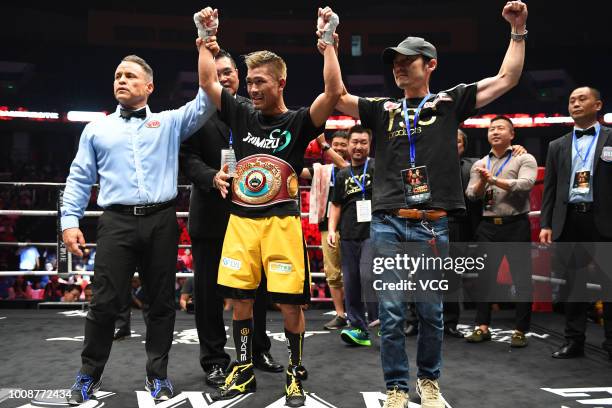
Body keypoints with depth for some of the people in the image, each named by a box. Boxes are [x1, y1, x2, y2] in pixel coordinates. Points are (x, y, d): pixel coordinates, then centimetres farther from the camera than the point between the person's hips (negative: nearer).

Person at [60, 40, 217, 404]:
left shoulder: (170, 122, 13)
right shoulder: (97, 129, 16)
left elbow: (204, 104, 1)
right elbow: (80, 179, 13)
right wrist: (70, 221, 1)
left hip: (161, 221, 0)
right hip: (118, 222, 0)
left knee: (161, 302, 6)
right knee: (105, 302, -1)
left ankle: (157, 374, 19)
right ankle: (89, 376, 16)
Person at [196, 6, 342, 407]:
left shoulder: (298, 122, -3)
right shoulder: (242, 116, 8)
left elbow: (334, 91, -16)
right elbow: (208, 82, 13)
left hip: (282, 222, -4)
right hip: (241, 220, 4)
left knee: (290, 302, 0)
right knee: (240, 297, 9)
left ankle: (296, 374, 18)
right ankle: (244, 370, 25)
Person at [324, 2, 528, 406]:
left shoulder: (449, 102, 9)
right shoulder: (381, 108, 12)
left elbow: (507, 79, 7)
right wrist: (329, 46, 1)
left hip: (432, 225, -1)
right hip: (387, 224, 1)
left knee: (431, 311, 10)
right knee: (391, 312, 3)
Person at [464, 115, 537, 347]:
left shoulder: (524, 160, 2)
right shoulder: (479, 165, 14)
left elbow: (525, 185, -15)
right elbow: (471, 195, 6)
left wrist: (494, 180, -16)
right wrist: (481, 182, -13)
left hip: (516, 225, -4)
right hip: (488, 226, 4)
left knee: (522, 278, 0)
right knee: (484, 277, 7)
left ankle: (520, 331, 9)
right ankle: (482, 327, 16)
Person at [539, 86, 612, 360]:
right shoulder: (557, 146, 16)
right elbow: (550, 188, 12)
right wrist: (546, 224, 4)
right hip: (569, 220, 3)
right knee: (573, 283, 7)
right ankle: (574, 340, 14)